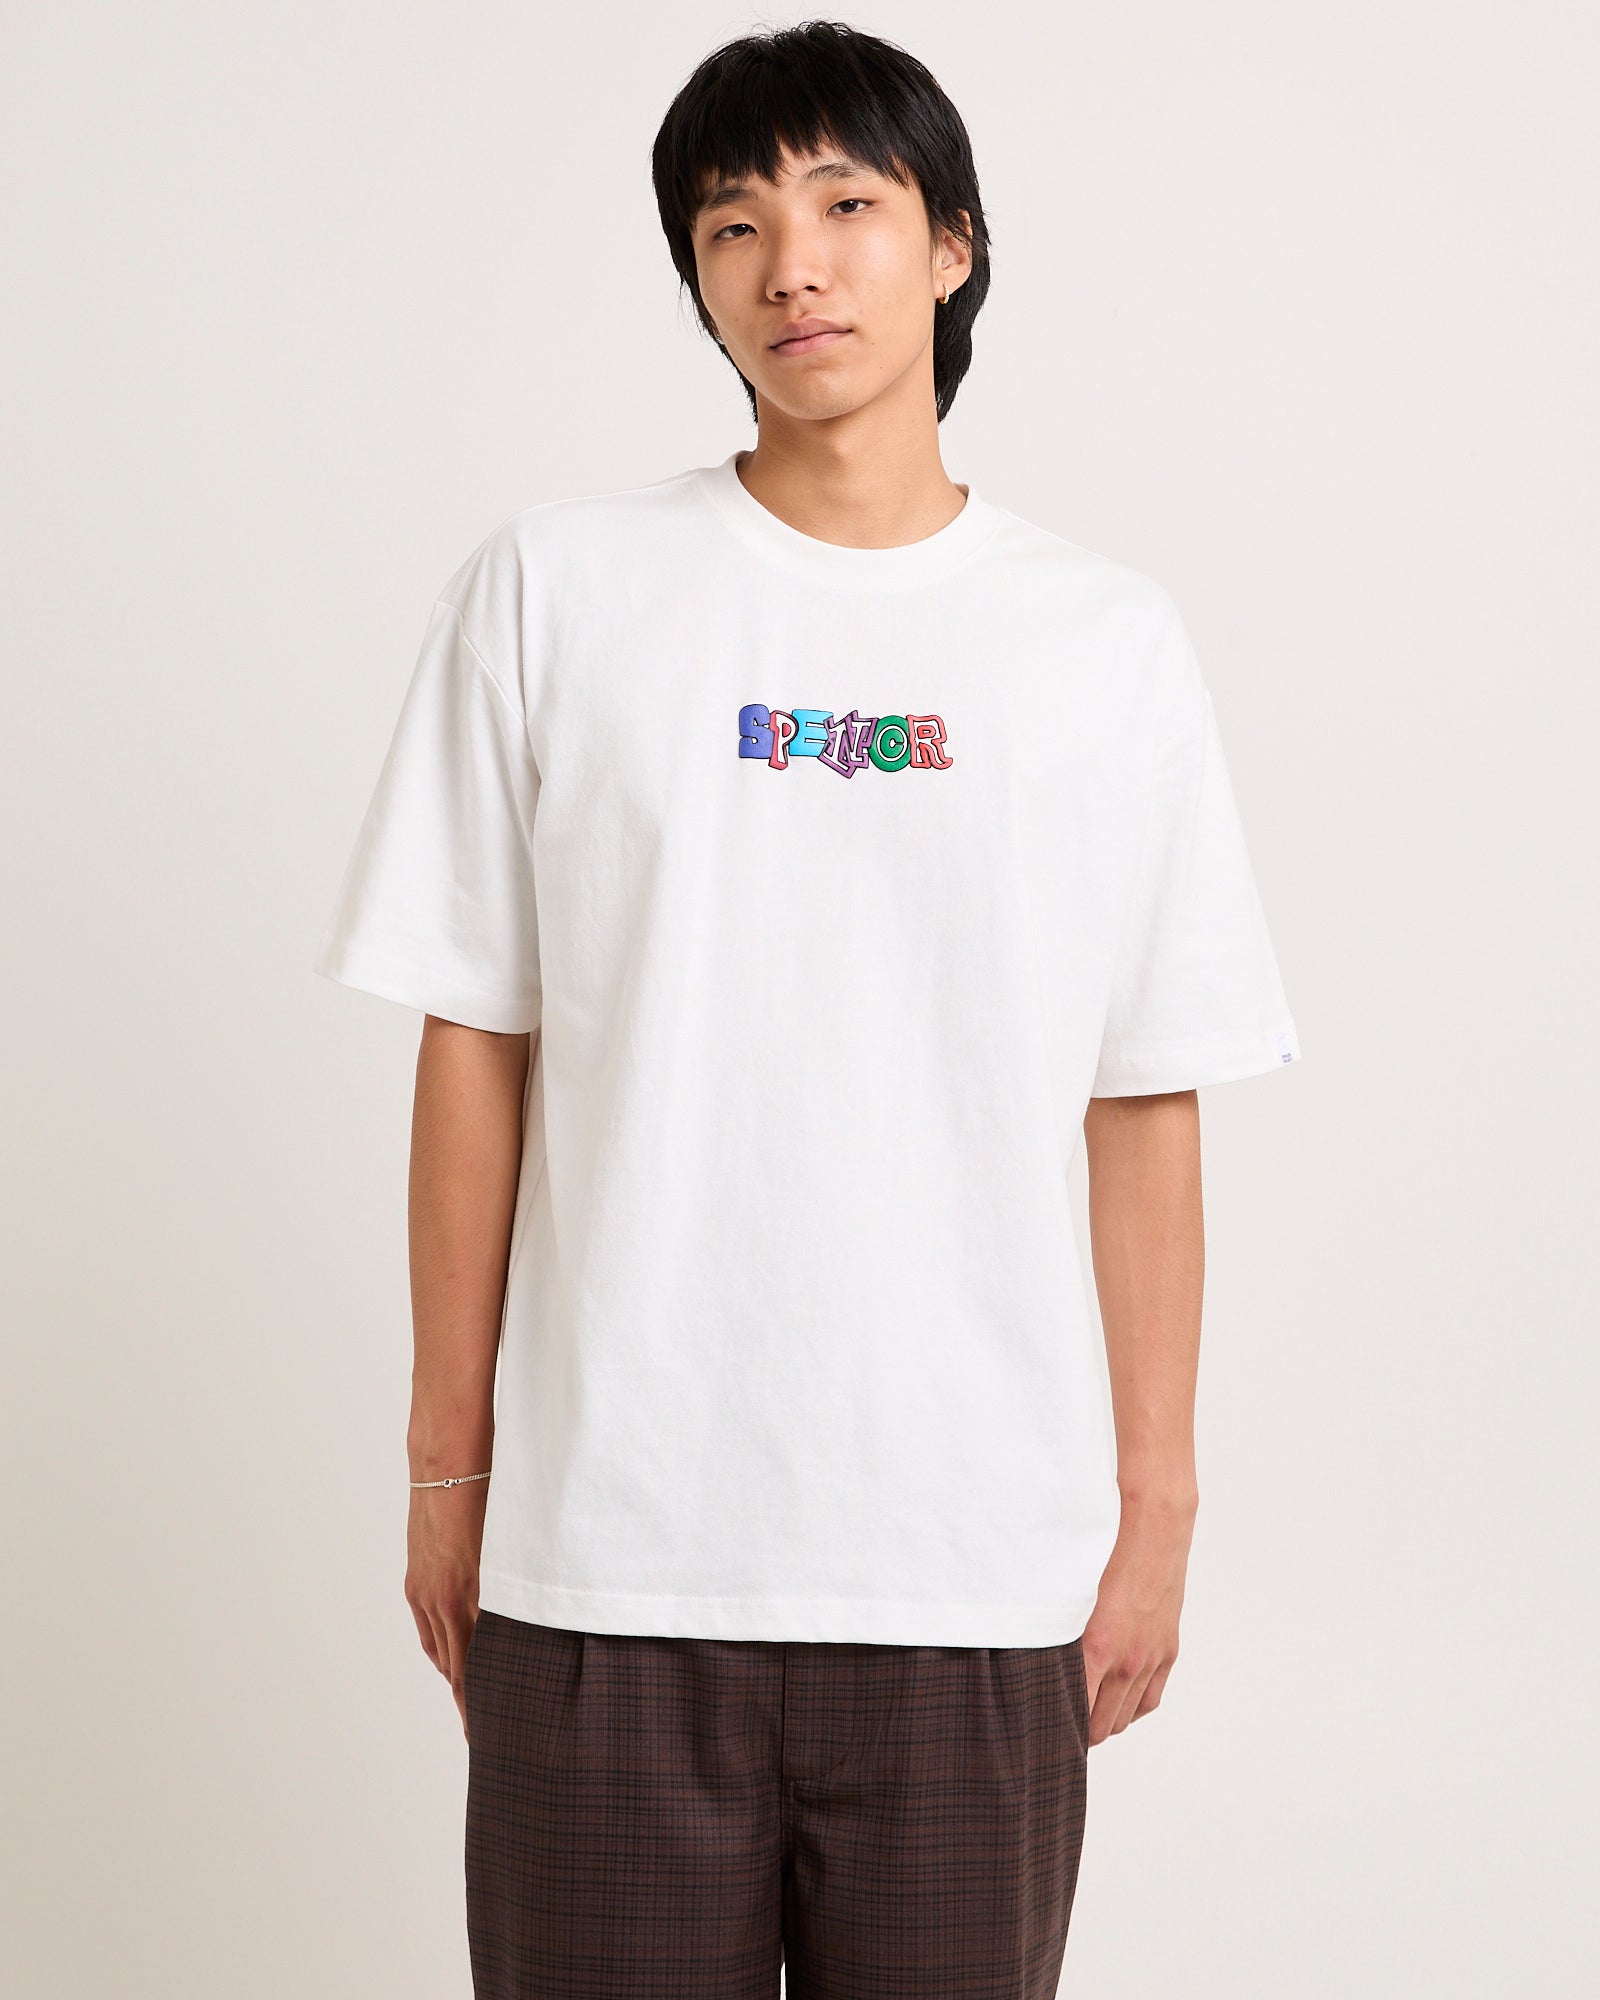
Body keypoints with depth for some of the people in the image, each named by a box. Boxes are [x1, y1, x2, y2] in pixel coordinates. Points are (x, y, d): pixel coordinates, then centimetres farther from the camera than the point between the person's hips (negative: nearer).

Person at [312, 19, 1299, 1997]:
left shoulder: (1113, 644, 5)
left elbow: (1145, 1110, 6)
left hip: (980, 1567, 1)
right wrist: (450, 1463, 4)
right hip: (609, 1554, 0)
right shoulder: (551, 591, 2)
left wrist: (1157, 1503, 5)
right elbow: (475, 1046, 4)